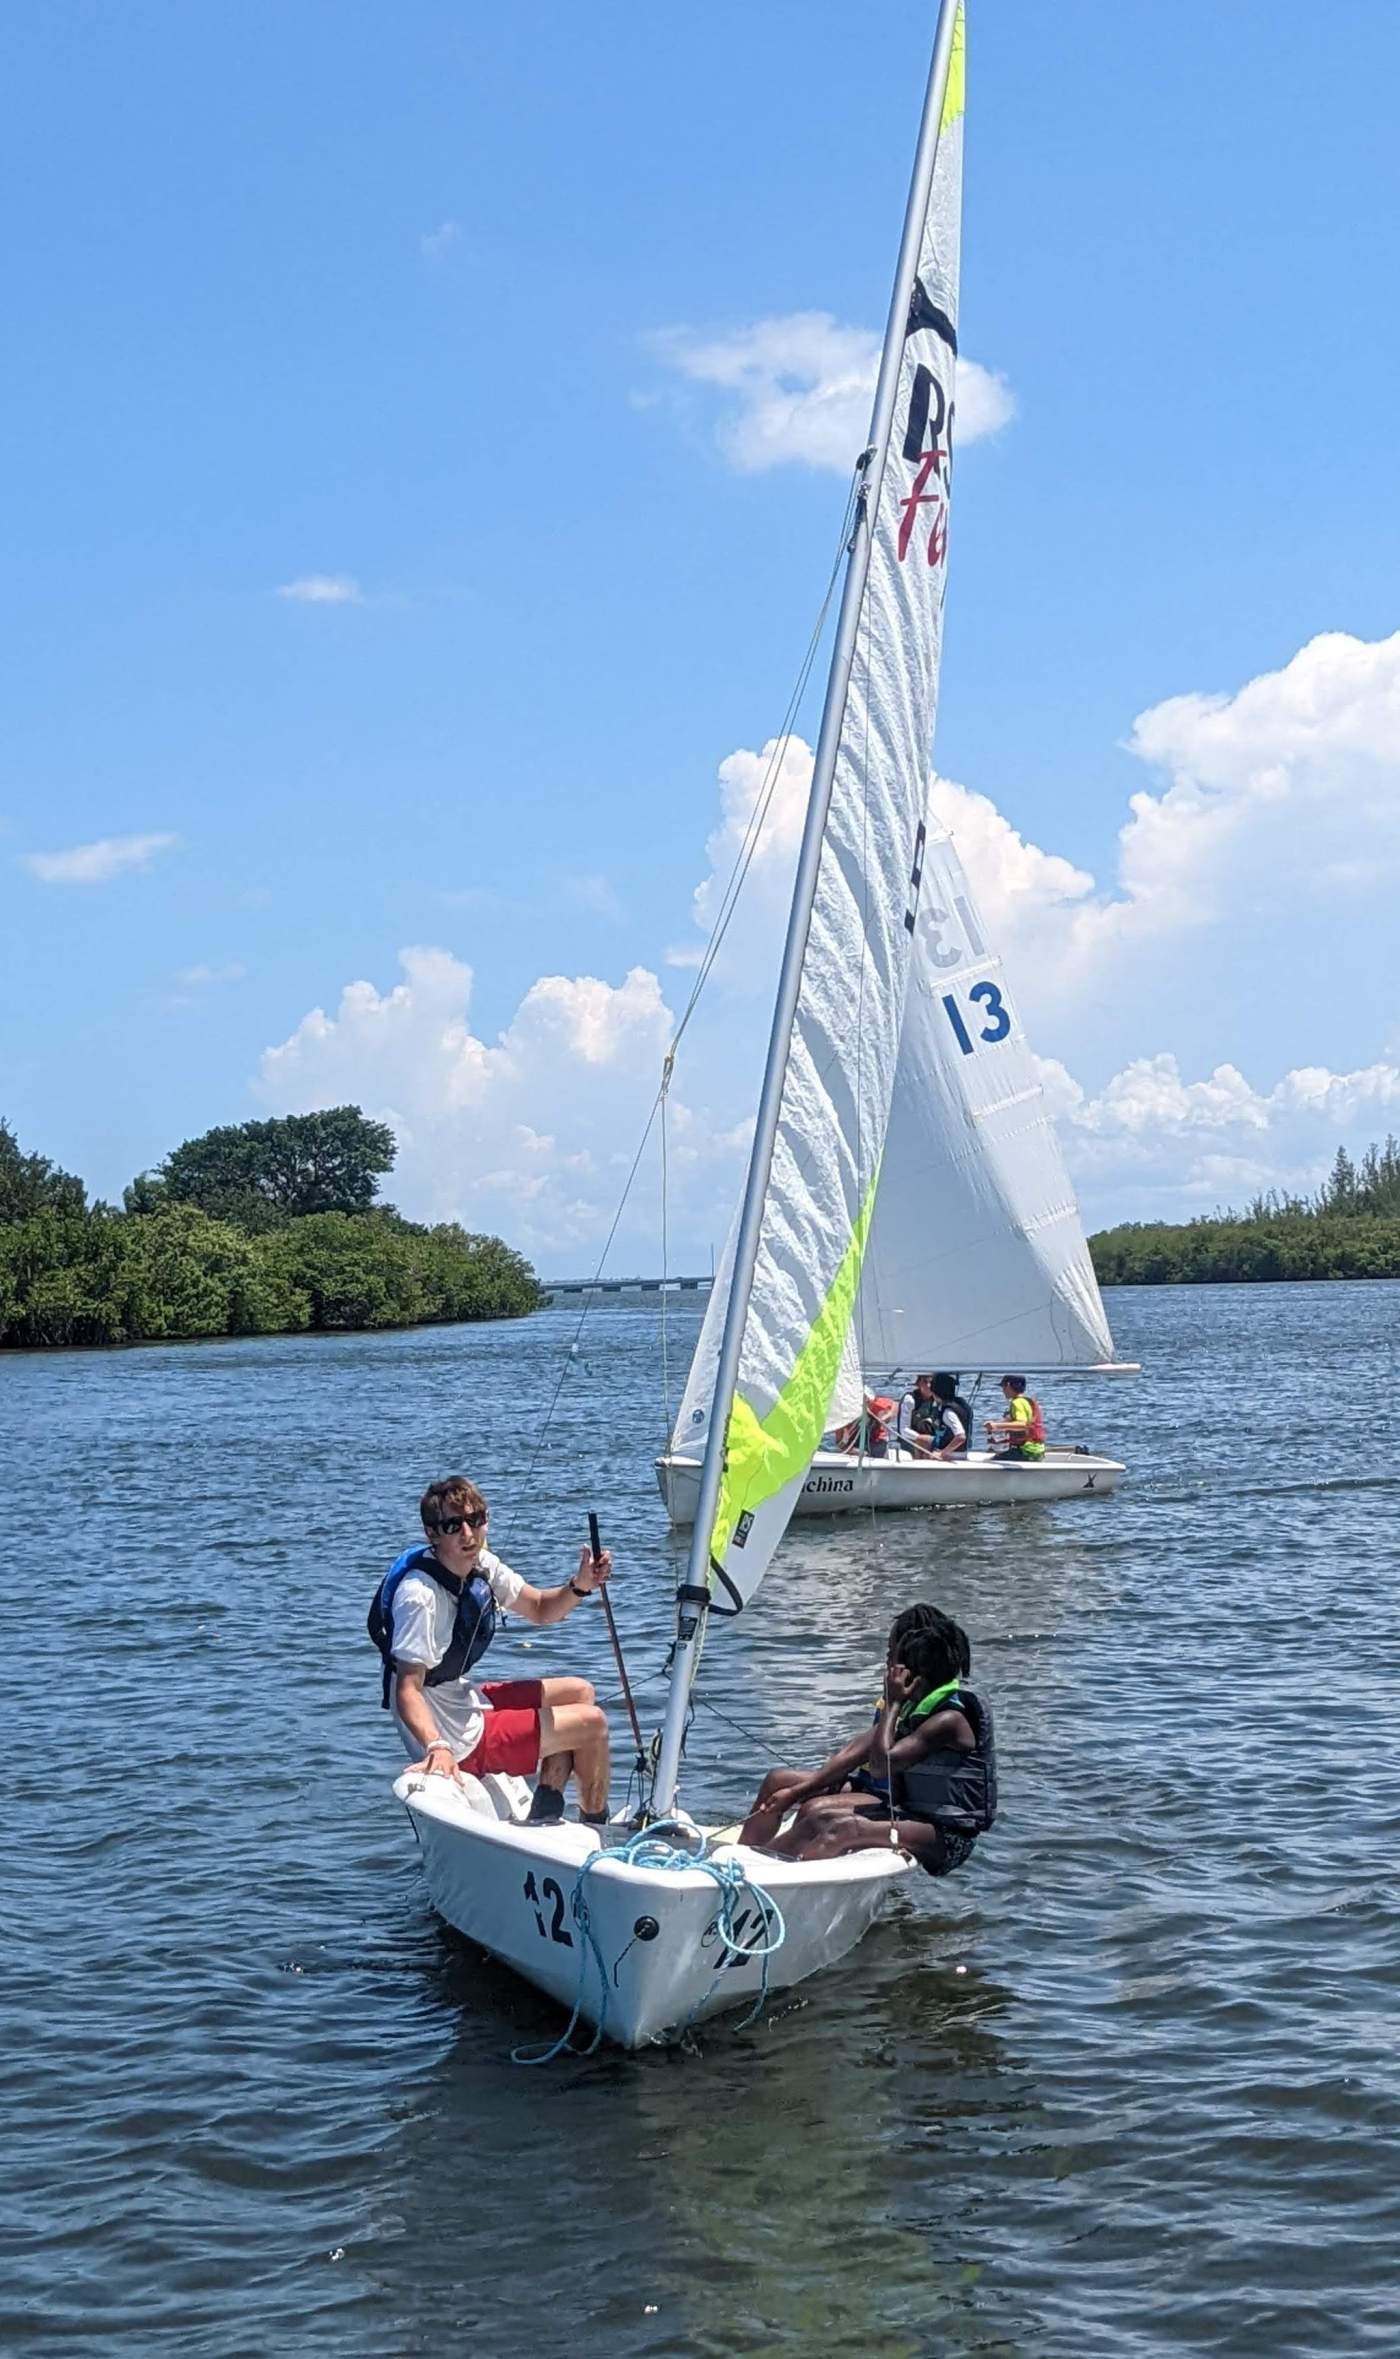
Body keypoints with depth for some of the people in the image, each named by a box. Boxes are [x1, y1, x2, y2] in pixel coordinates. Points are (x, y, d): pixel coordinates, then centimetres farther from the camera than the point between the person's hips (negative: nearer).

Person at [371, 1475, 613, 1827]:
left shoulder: (481, 1565, -2)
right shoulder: (420, 1595, -29)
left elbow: (540, 1609, 10)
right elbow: (408, 1689, -32)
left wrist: (579, 1586, -10)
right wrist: (437, 1747, -48)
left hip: (464, 1701, 9)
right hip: (456, 1740, -9)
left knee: (580, 1692, 18)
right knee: (592, 1722, -2)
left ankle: (544, 1817, 18)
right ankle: (595, 1829, 22)